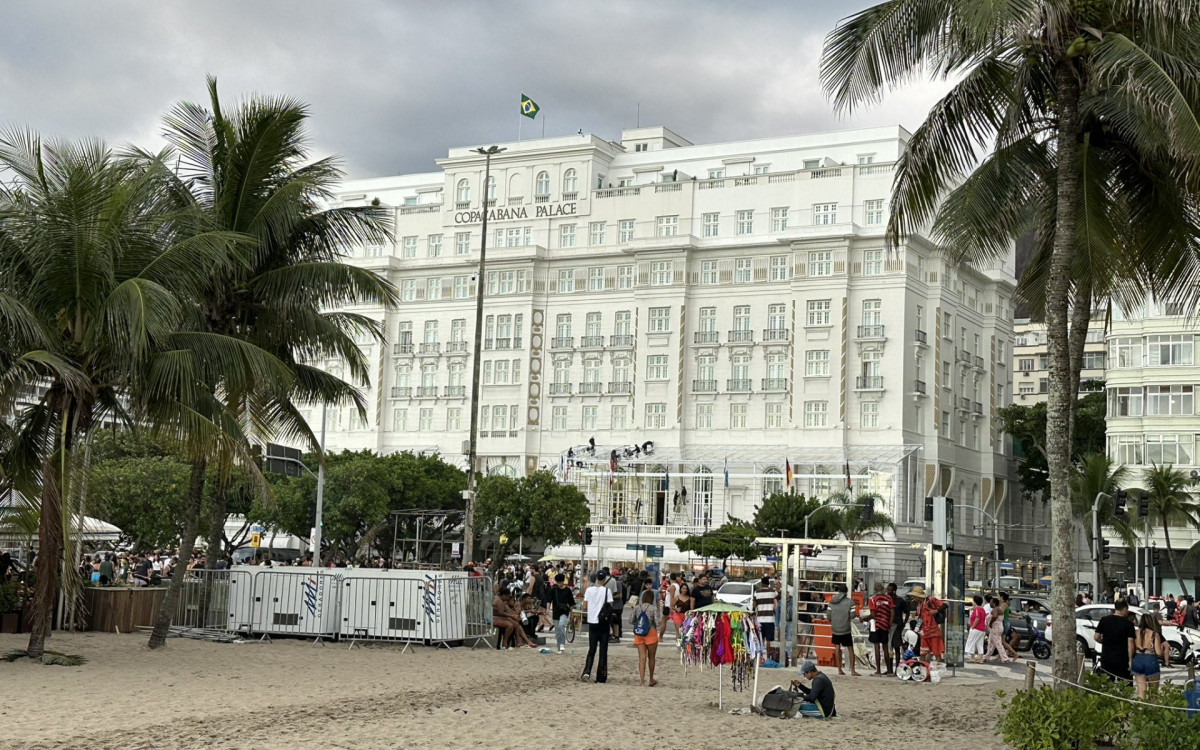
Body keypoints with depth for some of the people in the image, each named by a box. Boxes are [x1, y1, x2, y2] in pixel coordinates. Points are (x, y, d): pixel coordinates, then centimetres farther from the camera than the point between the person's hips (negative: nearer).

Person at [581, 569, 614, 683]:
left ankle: (587, 672, -8)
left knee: (591, 650, 11)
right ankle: (601, 677, 6)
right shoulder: (607, 590, -9)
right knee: (603, 651, 6)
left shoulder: (589, 590, -1)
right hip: (603, 623, -3)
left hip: (592, 622, 3)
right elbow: (610, 607, -10)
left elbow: (585, 606, 2)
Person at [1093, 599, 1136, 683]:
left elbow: (1096, 637, 0)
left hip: (1106, 659, 3)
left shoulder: (1104, 620, 1)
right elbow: (1130, 643, -13)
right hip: (1122, 660, -3)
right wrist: (1130, 660, -11)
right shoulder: (1128, 624, -7)